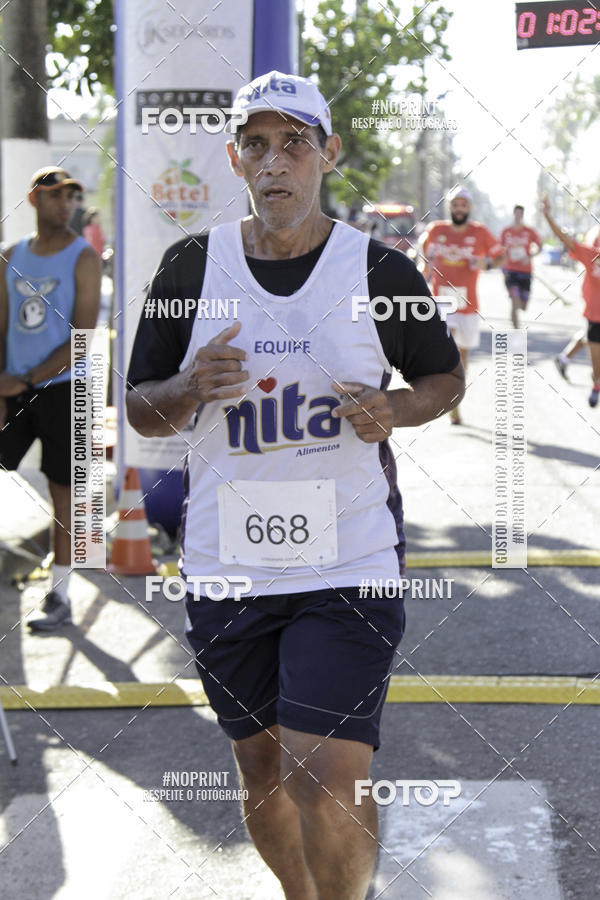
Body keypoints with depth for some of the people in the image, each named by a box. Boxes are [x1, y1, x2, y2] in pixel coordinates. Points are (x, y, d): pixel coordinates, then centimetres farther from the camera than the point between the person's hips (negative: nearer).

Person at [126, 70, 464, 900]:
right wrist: (190, 390, -14)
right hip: (226, 567, 3)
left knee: (326, 783, -11)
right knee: (263, 772, 15)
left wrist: (393, 409, -10)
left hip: (351, 566, -3)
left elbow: (446, 379, 11)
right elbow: (141, 411, 8)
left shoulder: (379, 270, -2)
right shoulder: (190, 266, 3)